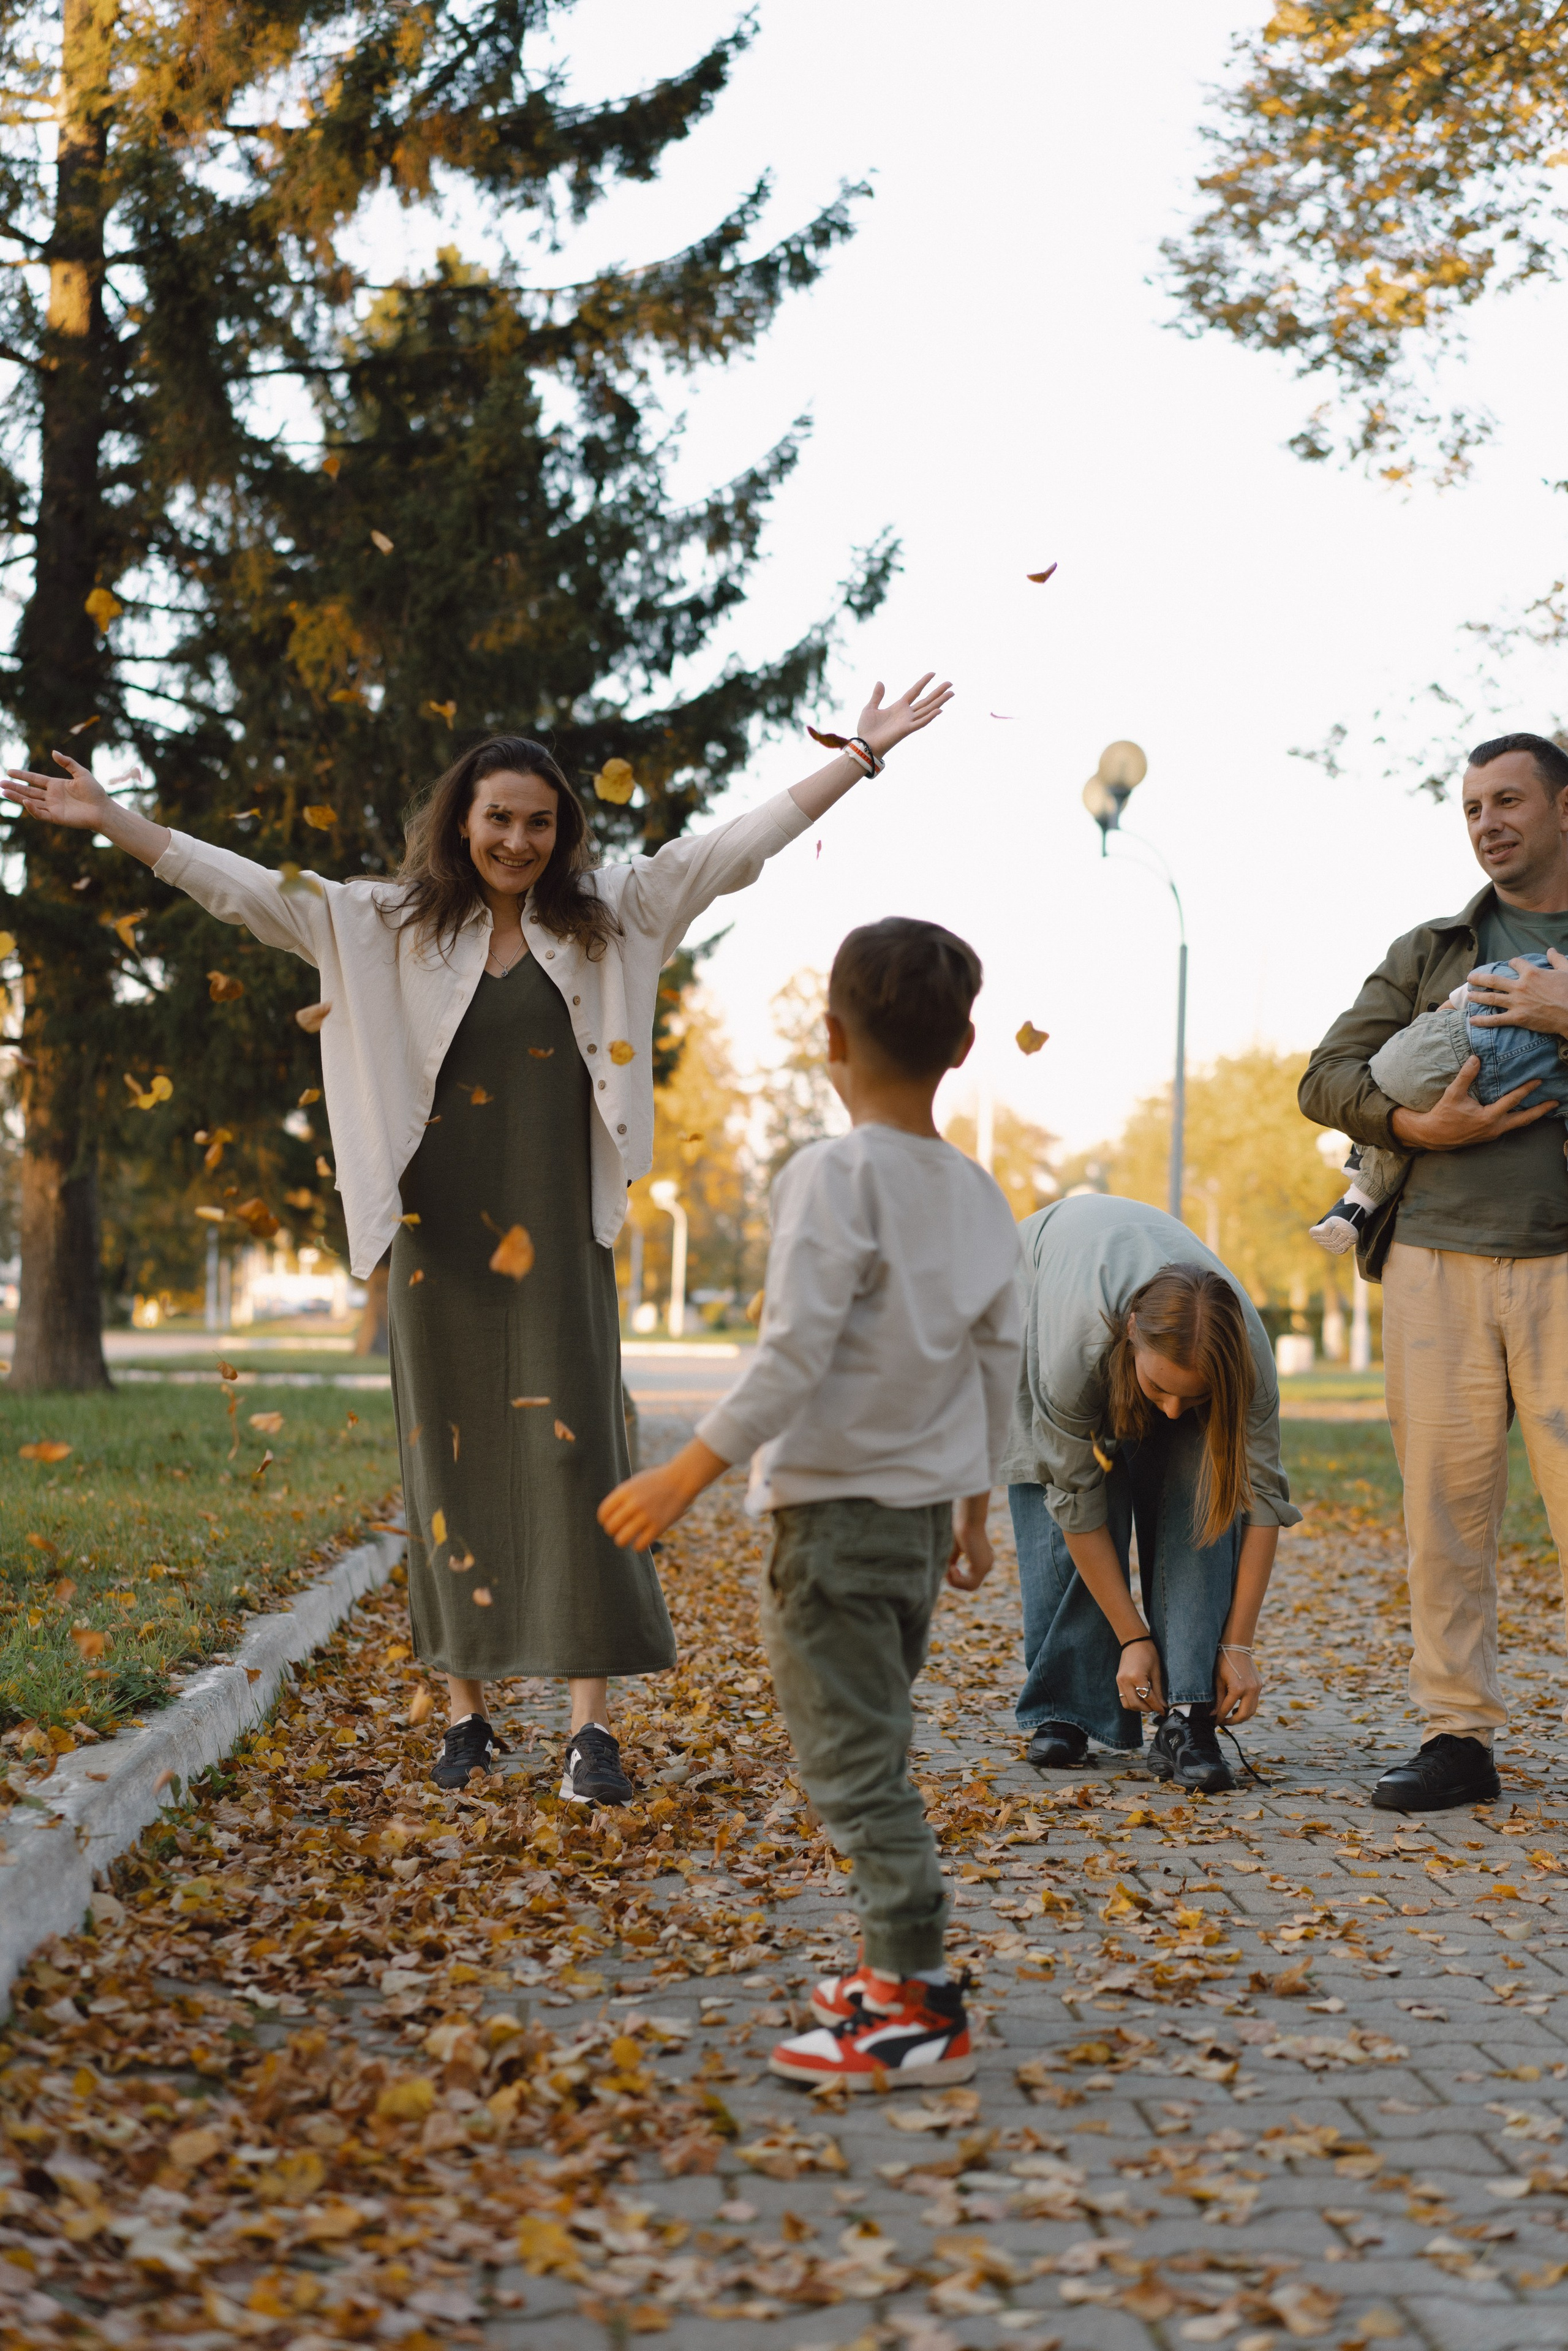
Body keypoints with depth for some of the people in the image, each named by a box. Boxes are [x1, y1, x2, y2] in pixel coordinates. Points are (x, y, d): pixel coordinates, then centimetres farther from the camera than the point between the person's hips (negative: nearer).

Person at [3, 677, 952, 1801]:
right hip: (439, 1234, 1)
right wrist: (111, 820, 1)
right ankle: (468, 1709, 17)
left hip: (557, 1236, -1)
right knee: (450, 1459, 6)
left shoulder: (613, 916, 6)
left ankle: (594, 1725, -7)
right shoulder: (390, 926, 6)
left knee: (574, 1450, -7)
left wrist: (862, 753, -1)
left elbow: (737, 845, 4)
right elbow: (248, 888, 5)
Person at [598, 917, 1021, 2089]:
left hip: (833, 1505, -8)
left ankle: (923, 2007, -6)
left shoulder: (834, 1174, -15)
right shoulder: (980, 1193, 8)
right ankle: (892, 1970, 25)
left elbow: (795, 1354, -21)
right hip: (924, 1507, 8)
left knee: (852, 1760, -5)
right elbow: (999, 1361, 13)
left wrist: (691, 1473, -16)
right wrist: (975, 1505, 24)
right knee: (877, 1751, 18)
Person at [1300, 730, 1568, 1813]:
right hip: (1438, 1254, 2)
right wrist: (1414, 1126, -4)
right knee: (1446, 1500, 1)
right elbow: (1327, 1076, 14)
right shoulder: (1430, 951, 19)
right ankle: (1458, 1734, 8)